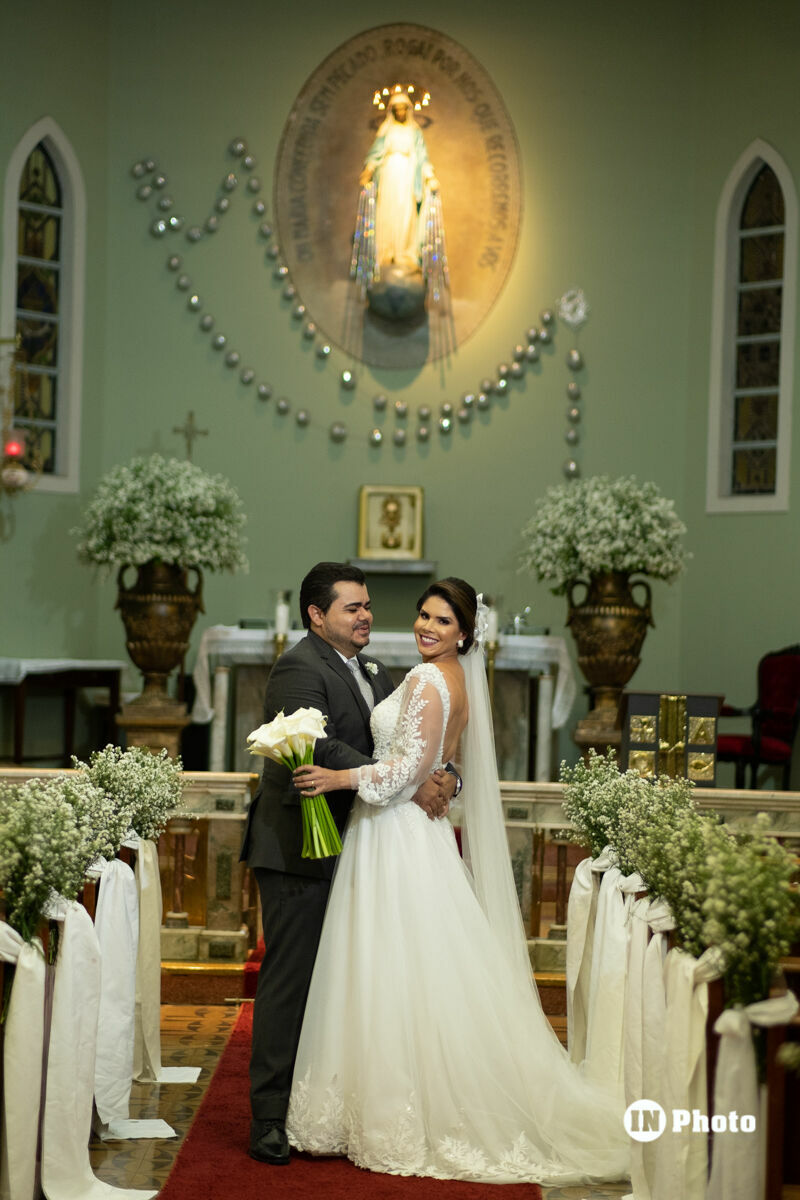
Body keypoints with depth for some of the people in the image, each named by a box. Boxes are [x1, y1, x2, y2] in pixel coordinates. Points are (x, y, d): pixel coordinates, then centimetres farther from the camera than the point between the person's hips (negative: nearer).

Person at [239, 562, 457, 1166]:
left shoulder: (376, 674, 15)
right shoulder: (299, 668, -12)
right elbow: (323, 750, -25)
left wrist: (444, 777, -9)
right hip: (299, 850, -8)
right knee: (289, 981, -3)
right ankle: (270, 1120, 5)